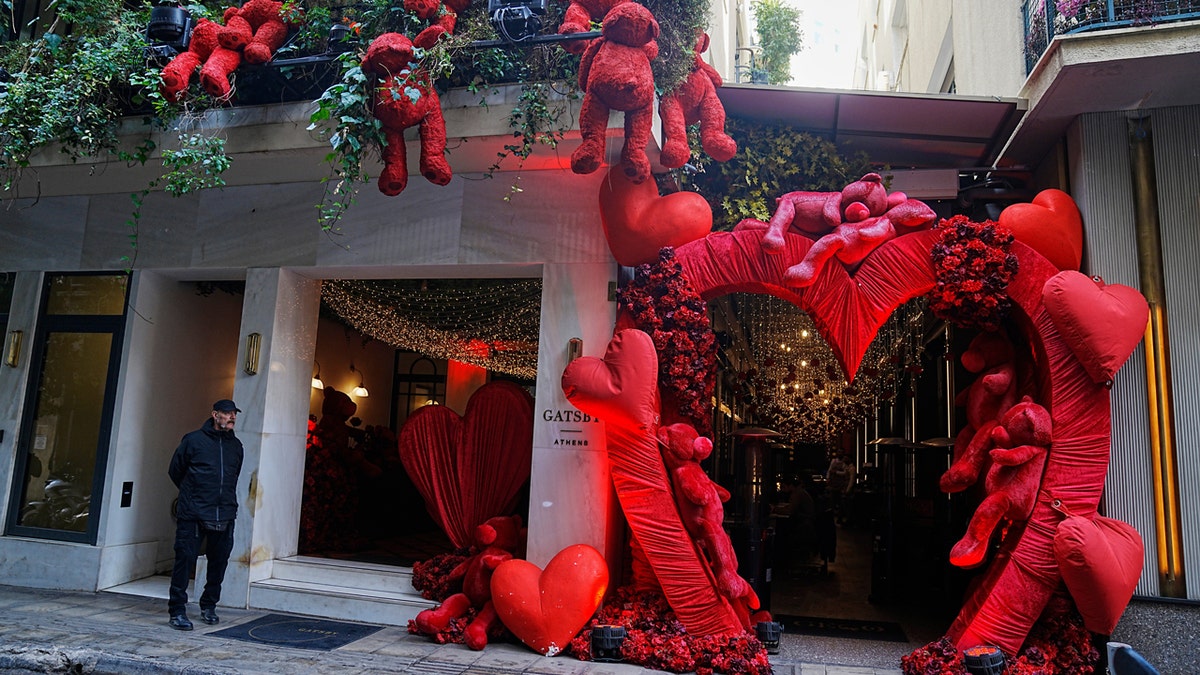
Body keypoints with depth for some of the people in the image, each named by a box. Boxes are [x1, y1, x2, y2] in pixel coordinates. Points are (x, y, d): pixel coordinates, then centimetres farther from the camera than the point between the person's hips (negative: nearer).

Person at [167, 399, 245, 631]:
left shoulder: (236, 445, 12)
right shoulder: (194, 440, -1)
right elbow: (175, 471, 9)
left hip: (225, 516, 4)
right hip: (193, 515, -4)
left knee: (219, 562, 9)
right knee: (185, 559, -3)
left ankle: (209, 606, 26)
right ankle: (177, 611, 8)